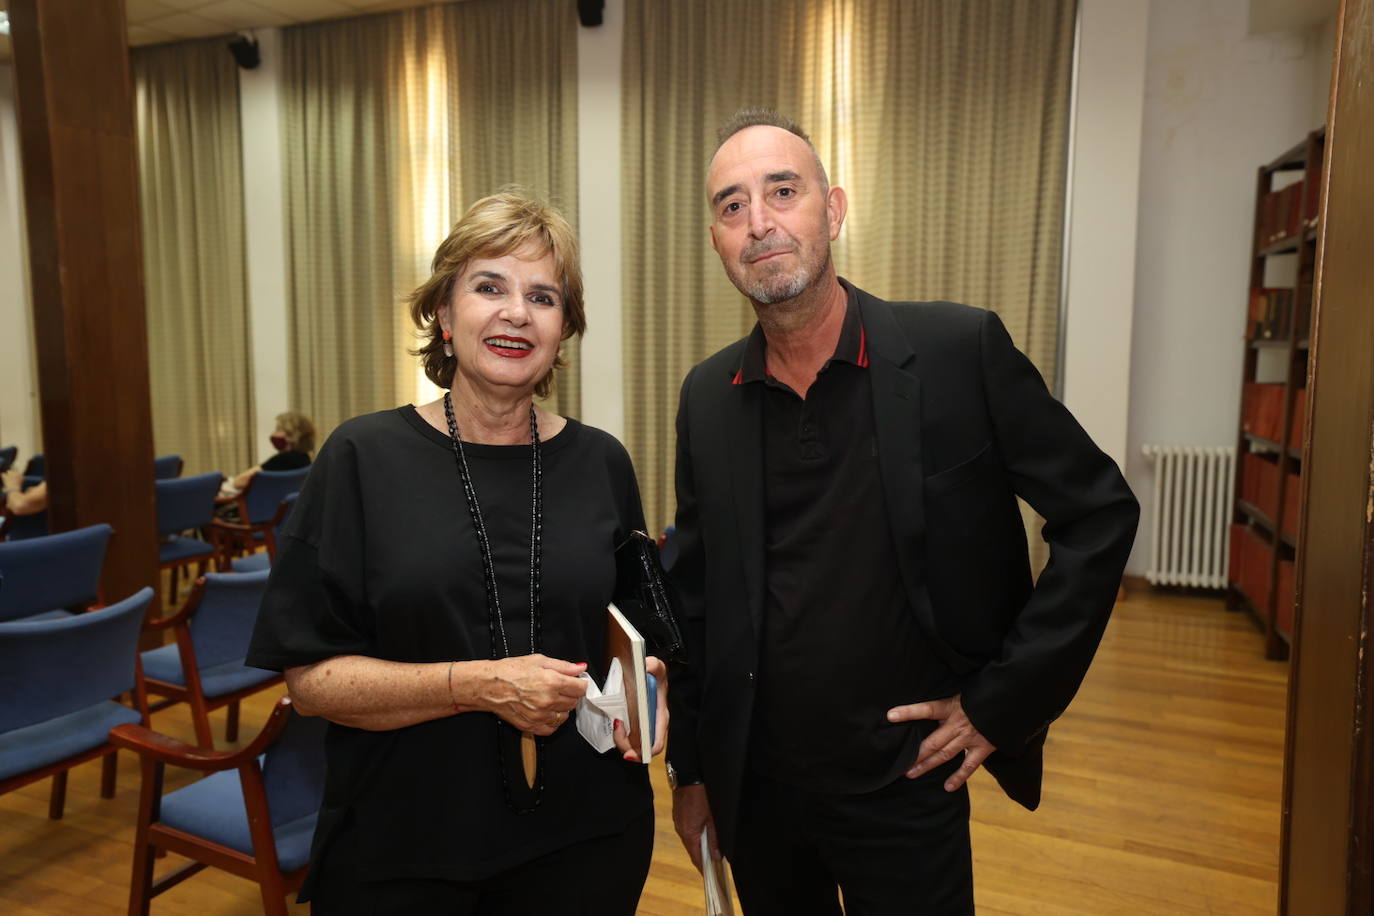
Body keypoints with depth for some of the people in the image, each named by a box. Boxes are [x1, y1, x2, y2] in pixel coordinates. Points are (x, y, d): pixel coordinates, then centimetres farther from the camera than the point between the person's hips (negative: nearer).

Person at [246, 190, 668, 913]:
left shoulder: (600, 463, -1)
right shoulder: (365, 458, -9)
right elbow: (310, 677, -9)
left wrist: (644, 680, -8)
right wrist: (479, 685, -21)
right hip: (399, 851, -2)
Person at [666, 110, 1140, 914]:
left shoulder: (960, 349, -13)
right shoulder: (709, 396, -2)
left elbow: (1100, 514, -8)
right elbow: (696, 597, 5)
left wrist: (1004, 702, -10)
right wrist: (690, 767, 8)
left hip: (905, 784, -3)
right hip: (754, 786, 3)